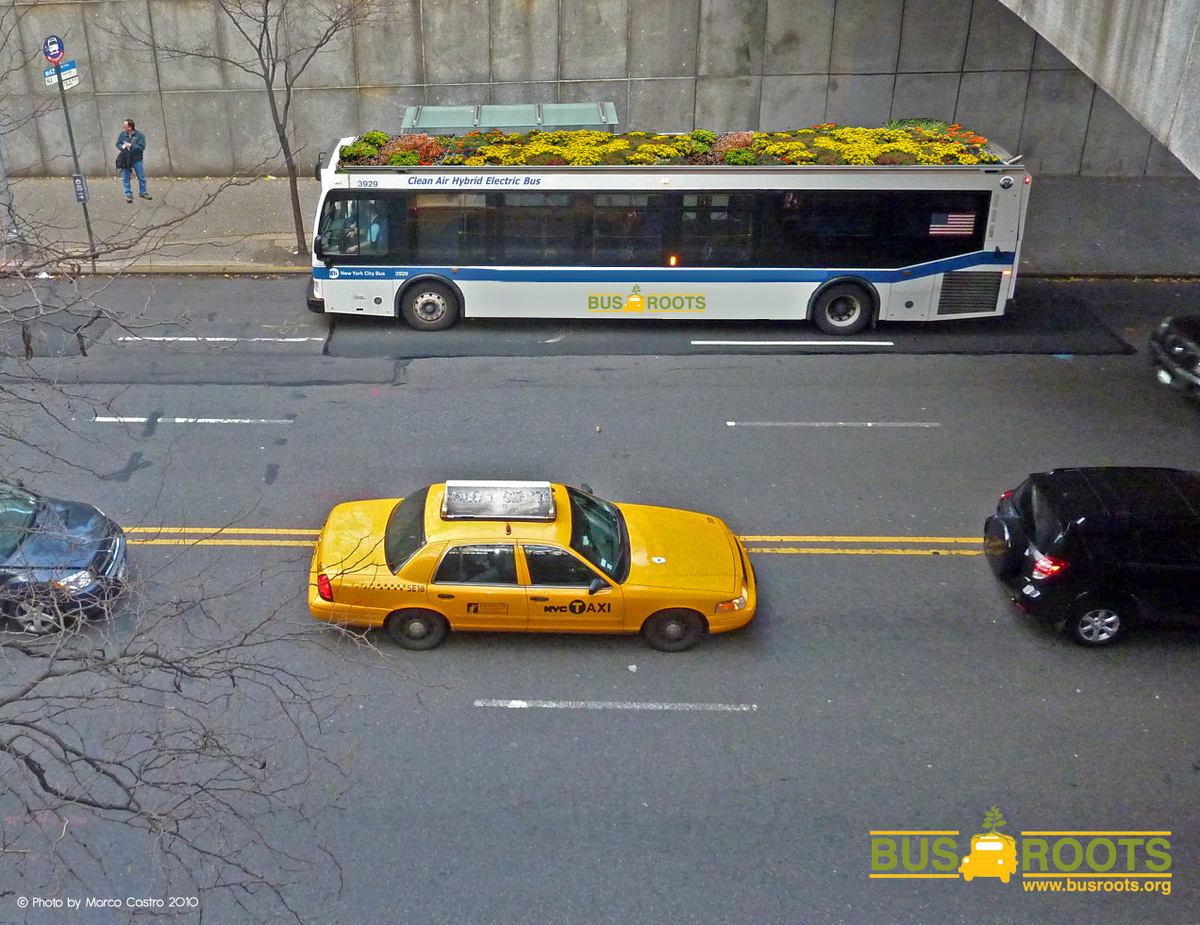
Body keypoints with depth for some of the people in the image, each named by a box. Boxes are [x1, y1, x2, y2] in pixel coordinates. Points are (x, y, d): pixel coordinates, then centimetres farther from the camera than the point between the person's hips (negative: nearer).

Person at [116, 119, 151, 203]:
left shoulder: (139, 135, -10)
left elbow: (141, 147, -17)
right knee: (126, 178, 6)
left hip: (137, 160, -2)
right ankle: (128, 194, 19)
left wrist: (131, 145, -26)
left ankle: (142, 192, 27)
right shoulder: (122, 135, -1)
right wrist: (122, 146, -15)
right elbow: (118, 144, 8)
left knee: (141, 177, 9)